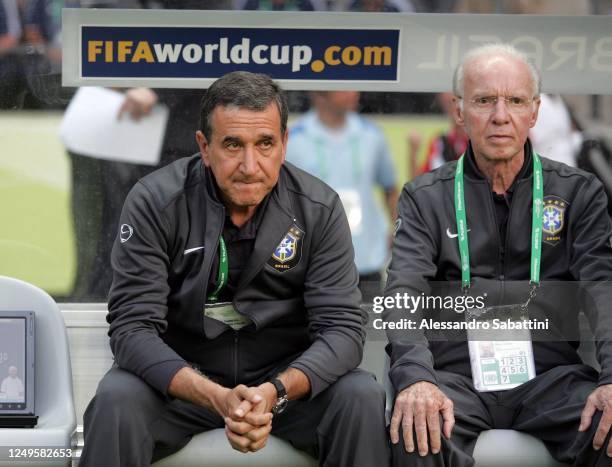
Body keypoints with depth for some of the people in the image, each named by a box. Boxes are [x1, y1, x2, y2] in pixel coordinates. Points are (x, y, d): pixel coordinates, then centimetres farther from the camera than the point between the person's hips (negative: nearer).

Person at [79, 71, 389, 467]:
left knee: (364, 398, -24)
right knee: (116, 400, -31)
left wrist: (276, 391, -33)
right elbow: (132, 326, -19)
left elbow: (342, 327, -12)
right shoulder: (154, 203, -13)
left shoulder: (319, 208, -8)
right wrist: (216, 397, -35)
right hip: (181, 379, -1)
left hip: (287, 379, 2)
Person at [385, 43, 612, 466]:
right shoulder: (425, 198, 11)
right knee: (417, 432, -35)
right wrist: (415, 378, -25)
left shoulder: (578, 193, 12)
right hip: (456, 375, -1)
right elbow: (404, 292, -4)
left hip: (548, 375, 1)